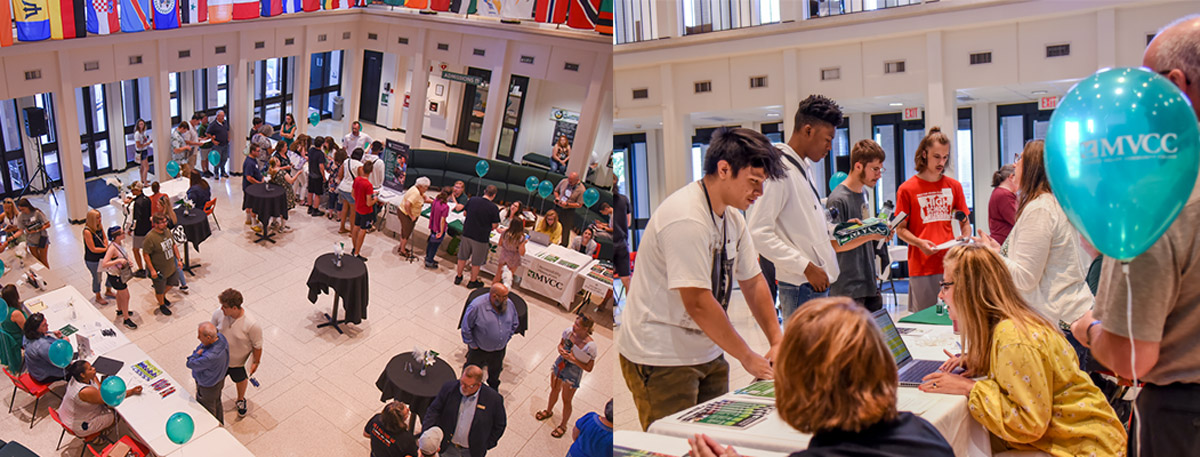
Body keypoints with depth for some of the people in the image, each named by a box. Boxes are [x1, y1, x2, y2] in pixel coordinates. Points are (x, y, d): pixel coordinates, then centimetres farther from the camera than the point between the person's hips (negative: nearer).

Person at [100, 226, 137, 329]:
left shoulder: (120, 243, -4)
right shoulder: (112, 248, -31)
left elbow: (125, 255, 16)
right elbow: (104, 264, -36)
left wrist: (129, 261, -4)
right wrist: (118, 261, -41)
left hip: (121, 273, 9)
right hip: (116, 276, -9)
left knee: (120, 293, 29)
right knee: (125, 296, 3)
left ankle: (120, 311, 51)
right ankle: (126, 319, 17)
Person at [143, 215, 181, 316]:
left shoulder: (167, 231, -5)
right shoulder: (150, 237, -28)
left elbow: (174, 245, 9)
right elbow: (145, 254, -22)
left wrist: (178, 260, 8)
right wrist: (152, 270, -22)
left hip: (172, 267, 6)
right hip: (160, 271, -6)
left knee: (171, 283, 26)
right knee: (159, 290, 15)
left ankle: (163, 296, 54)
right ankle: (162, 305, 41)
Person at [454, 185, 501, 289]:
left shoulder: (472, 200, -8)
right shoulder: (493, 208, -19)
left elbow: (465, 213, 8)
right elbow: (495, 226, -11)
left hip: (466, 234, 4)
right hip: (481, 238, -4)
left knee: (462, 257, 22)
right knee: (476, 262, 15)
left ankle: (458, 277, 37)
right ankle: (473, 281, 30)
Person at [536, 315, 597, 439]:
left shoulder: (590, 346, -32)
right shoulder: (569, 332, -18)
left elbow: (589, 368, -21)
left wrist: (573, 359, -30)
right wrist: (561, 349, -20)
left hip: (573, 373, -5)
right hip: (560, 364, 5)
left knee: (566, 401, 15)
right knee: (554, 390, 30)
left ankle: (563, 425, 42)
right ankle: (548, 411, 59)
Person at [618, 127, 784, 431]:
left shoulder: (732, 217, 8)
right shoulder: (687, 220, -23)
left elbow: (753, 281, 15)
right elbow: (698, 304, -25)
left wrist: (777, 341, 7)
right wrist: (748, 358, -16)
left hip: (707, 353, 9)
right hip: (661, 358, -9)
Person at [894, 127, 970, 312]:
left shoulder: (954, 186, 11)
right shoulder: (907, 189, 0)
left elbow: (965, 222, 17)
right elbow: (900, 229, 1)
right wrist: (919, 242, -17)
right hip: (921, 266, -3)